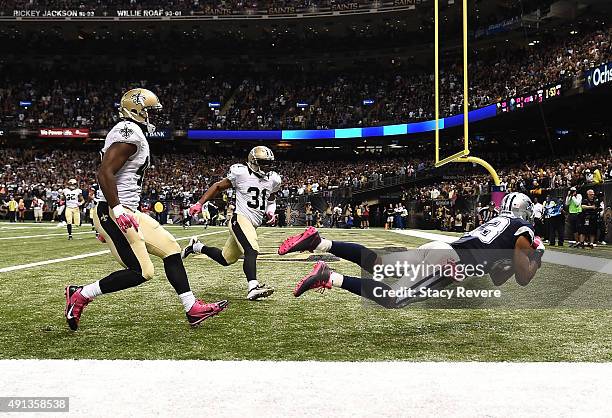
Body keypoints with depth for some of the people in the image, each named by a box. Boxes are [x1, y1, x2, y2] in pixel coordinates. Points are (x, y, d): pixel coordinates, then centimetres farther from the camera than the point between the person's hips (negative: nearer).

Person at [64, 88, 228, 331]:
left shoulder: (130, 133, 19)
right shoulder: (130, 133, -13)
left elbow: (108, 174, 22)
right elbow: (104, 173, -23)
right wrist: (118, 211, -26)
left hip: (126, 213, 11)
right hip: (114, 213, -11)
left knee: (170, 248, 7)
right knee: (141, 272, -11)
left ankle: (192, 309, 10)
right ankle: (80, 295, 4)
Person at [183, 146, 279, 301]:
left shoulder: (273, 180, 9)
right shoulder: (241, 173, -8)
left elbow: (271, 200, 26)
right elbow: (218, 187, 2)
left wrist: (271, 212, 5)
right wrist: (200, 203, -3)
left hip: (254, 224, 7)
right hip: (240, 218, -7)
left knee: (225, 259, 15)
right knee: (251, 251, -28)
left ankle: (196, 246, 35)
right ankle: (253, 287, -34)